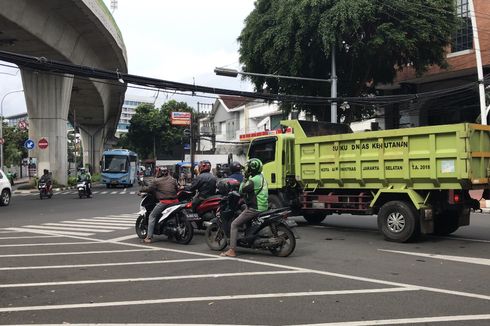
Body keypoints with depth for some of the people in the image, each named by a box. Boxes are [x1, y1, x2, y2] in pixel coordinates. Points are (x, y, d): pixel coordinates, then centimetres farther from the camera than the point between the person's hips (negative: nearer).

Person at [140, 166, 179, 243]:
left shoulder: (157, 181, -1)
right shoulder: (173, 179, 15)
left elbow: (149, 189, 3)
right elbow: (177, 189, 21)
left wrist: (141, 189, 21)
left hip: (164, 202, -6)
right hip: (174, 201, 6)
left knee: (152, 216, 4)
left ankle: (149, 237, -3)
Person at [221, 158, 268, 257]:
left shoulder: (253, 180, -18)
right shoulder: (261, 177, 12)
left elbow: (242, 190, -14)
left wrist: (245, 179, -7)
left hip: (254, 208, -10)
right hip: (263, 207, 10)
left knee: (234, 224, -6)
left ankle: (232, 250, -11)